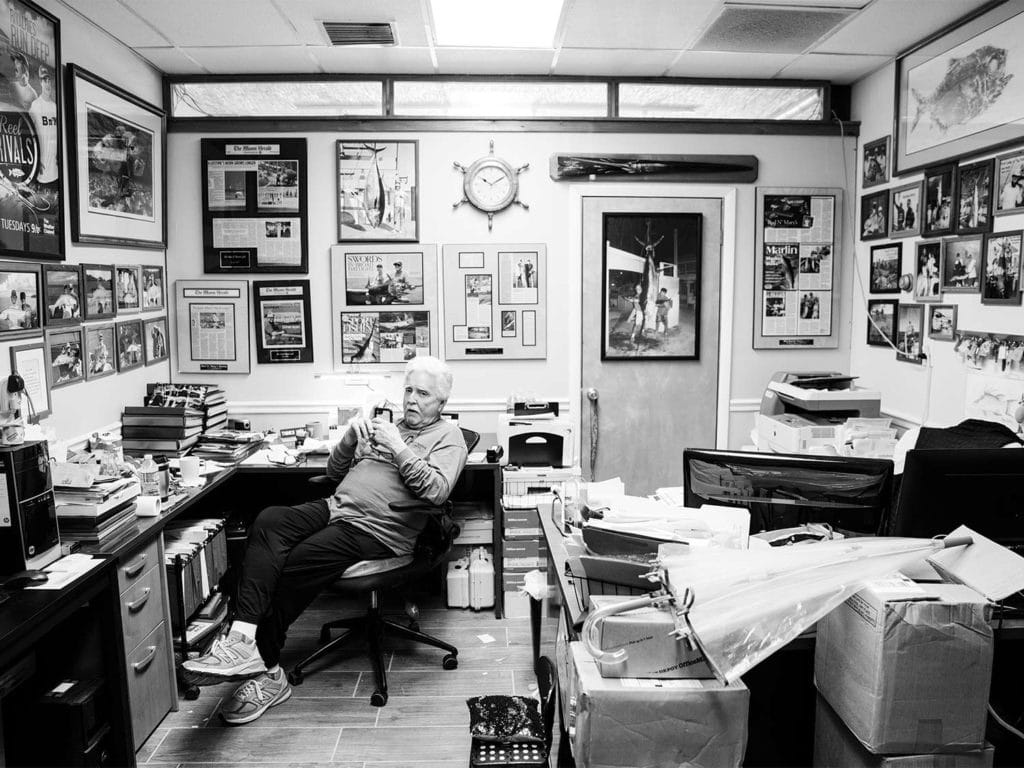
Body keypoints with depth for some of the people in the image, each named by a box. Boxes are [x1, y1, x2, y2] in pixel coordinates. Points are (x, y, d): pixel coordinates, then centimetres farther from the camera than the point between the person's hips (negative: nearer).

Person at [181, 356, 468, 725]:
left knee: (290, 568, -22)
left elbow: (436, 490, -13)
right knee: (270, 520, -23)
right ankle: (242, 637, -29)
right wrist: (351, 438, 4)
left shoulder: (447, 436, 6)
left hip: (375, 529, -6)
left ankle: (268, 671, -6)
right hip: (335, 507, 7)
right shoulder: (386, 426, 26)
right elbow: (335, 472, 23)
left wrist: (398, 449, -15)